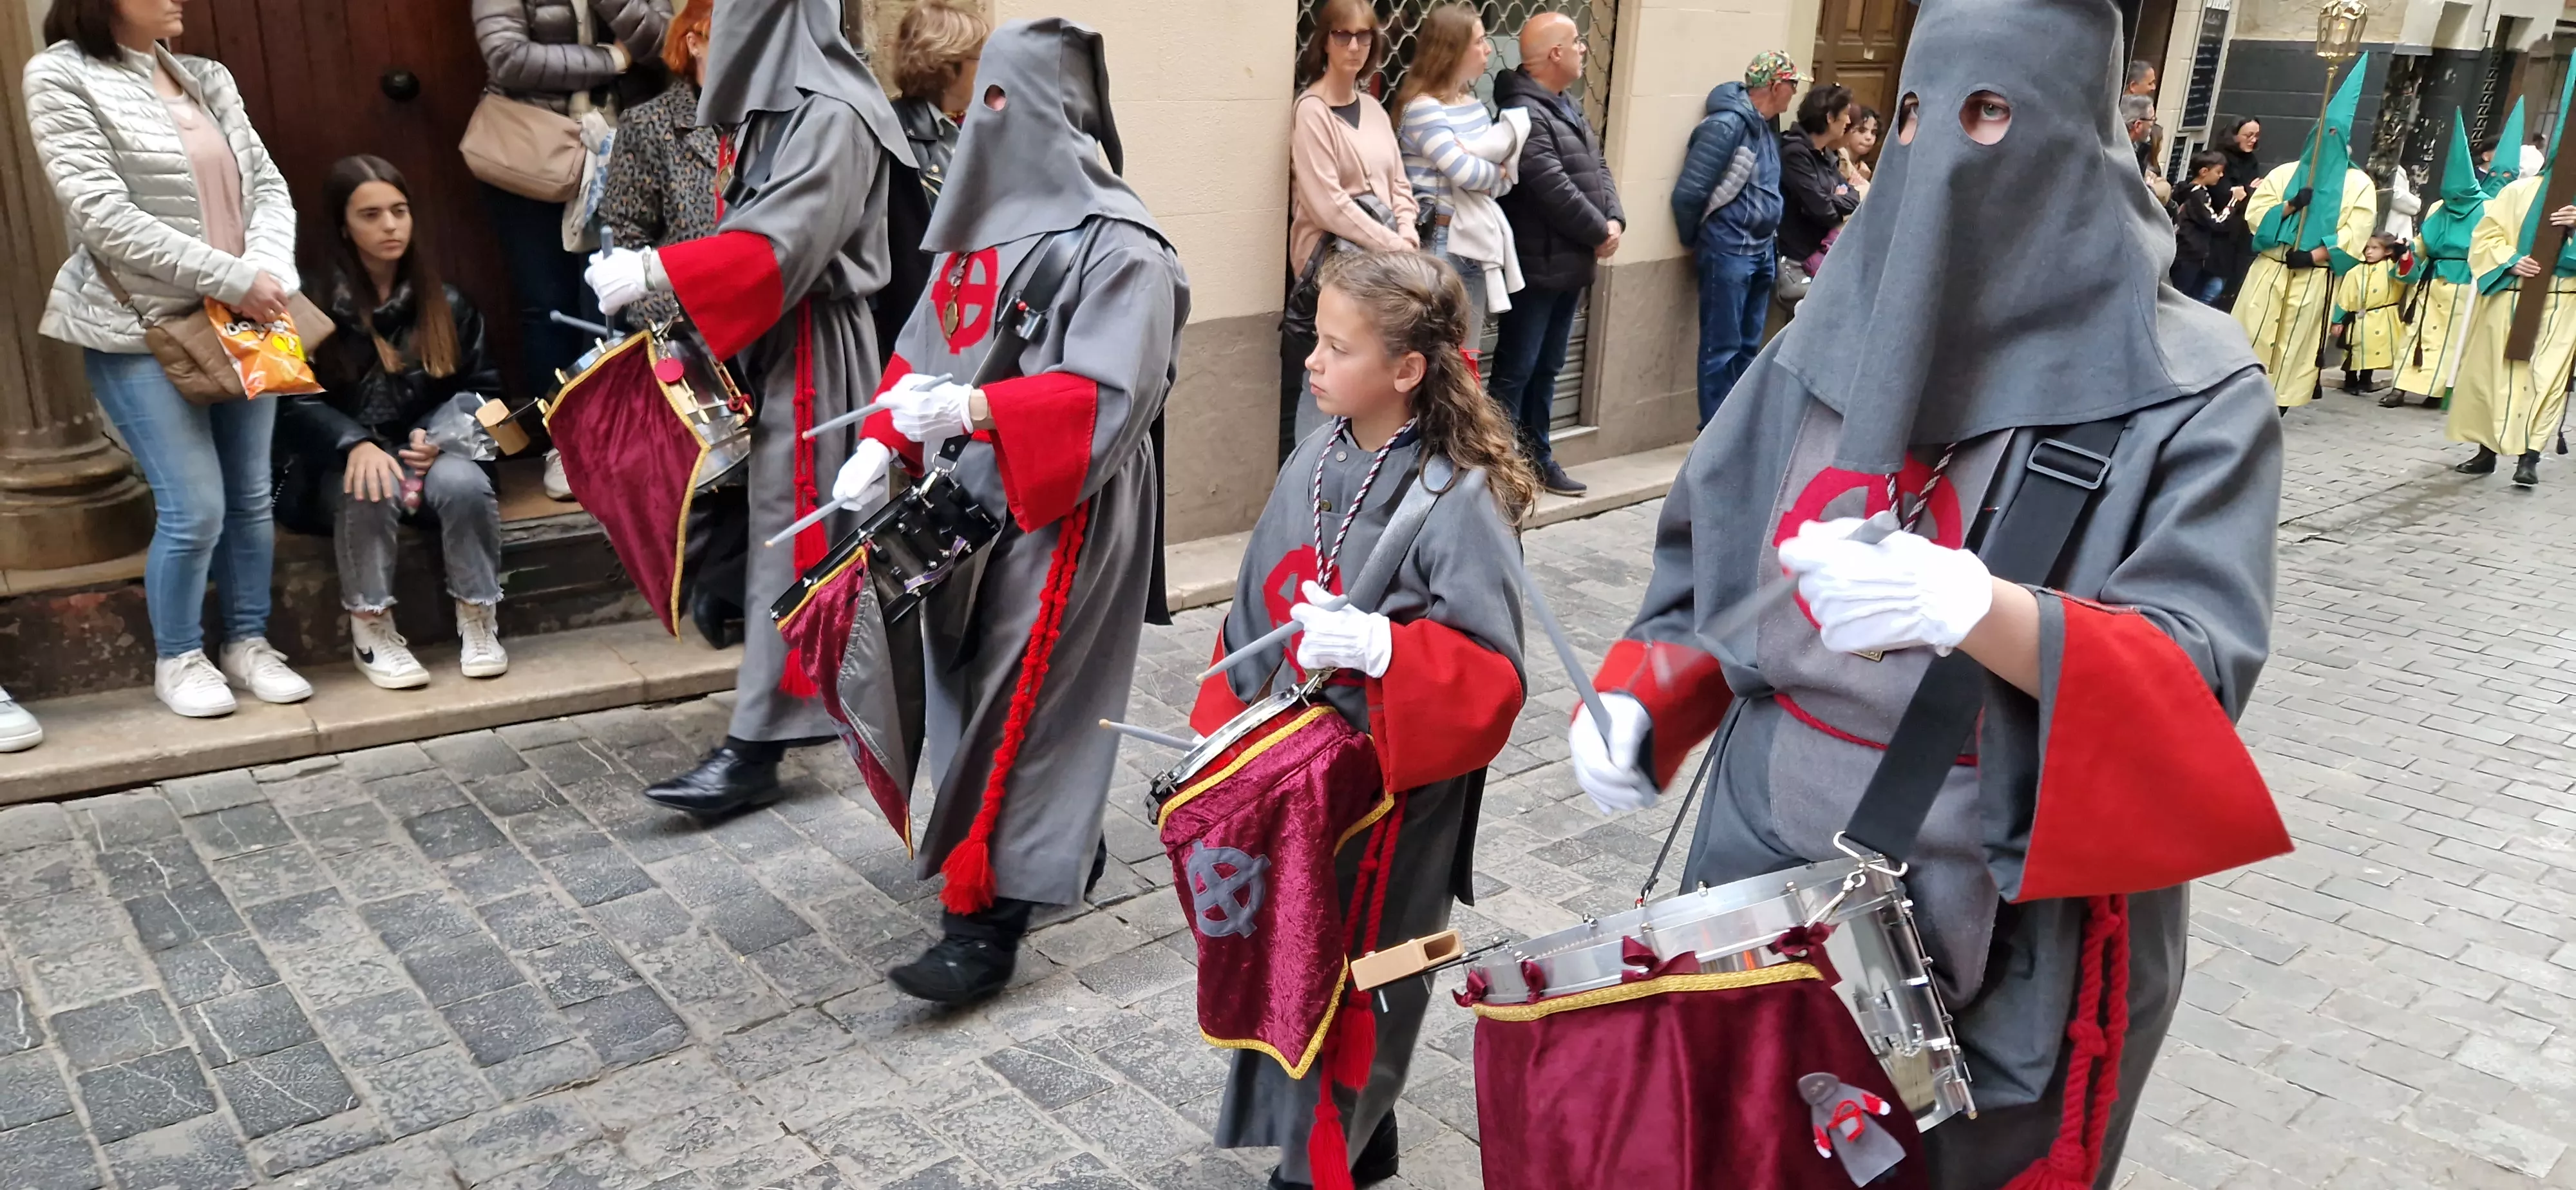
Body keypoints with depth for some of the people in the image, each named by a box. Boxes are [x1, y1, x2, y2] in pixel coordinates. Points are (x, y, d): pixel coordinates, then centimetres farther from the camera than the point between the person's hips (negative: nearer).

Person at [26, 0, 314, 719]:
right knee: (196, 509, -7)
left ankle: (248, 644, 23)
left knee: (252, 498, 8)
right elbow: (105, 218, -16)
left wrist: (270, 274, -12)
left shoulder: (208, 79, 11)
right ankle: (178, 660, 14)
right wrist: (230, 278, -19)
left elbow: (268, 186, 8)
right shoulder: (61, 77, -6)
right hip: (143, 329, -5)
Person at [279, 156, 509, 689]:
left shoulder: (442, 302, 8)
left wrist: (443, 435, -7)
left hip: (430, 451, 2)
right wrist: (357, 445, -29)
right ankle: (370, 631, -18)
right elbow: (295, 403, -10)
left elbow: (482, 385, 12)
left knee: (465, 484, -32)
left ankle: (479, 621, -15)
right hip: (348, 459, -2)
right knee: (369, 496, -36)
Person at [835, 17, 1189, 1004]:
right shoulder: (981, 222, 11)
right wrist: (883, 445, 1)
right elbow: (924, 353, 15)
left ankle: (985, 918, 2)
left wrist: (973, 409, -31)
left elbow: (1111, 395, -22)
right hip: (973, 501, 8)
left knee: (1015, 707, -6)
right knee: (977, 689, 14)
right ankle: (1064, 845, 33)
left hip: (1064, 514, -8)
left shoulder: (1116, 245, -13)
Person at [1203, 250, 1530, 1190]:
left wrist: (1378, 645, -32)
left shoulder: (1461, 501, -18)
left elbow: (1493, 679, -19)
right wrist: (1222, 737, 9)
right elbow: (1255, 616, 10)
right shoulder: (1314, 464, 1)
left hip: (1393, 792, -6)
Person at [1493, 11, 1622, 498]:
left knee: (1547, 368, 17)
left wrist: (1614, 219, -2)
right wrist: (1598, 232, -11)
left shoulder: (1568, 107, 15)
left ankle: (1537, 457, 26)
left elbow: (1597, 170, 16)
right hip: (1537, 265, -10)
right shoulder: (1523, 112, -17)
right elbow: (1555, 190, -22)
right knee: (1515, 371, -4)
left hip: (1571, 262, 10)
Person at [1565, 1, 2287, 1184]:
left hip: (2015, 941, -3)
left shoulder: (2187, 395, -11)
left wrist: (1975, 607, -38)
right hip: (1769, 876, 4)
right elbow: (1708, 561, 10)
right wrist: (1637, 705, -6)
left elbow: (2198, 674, -20)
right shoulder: (1828, 341, 1)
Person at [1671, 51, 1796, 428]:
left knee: (1748, 346, 14)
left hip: (1762, 251, 8)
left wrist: (1771, 243, 8)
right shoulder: (1727, 125, -16)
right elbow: (1688, 193, -16)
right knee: (1721, 349, -2)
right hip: (1728, 252, -8)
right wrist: (1695, 242, -3)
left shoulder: (1767, 126, 10)